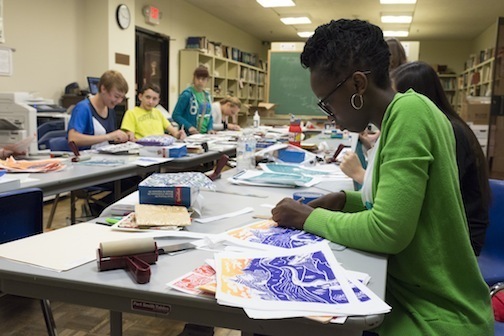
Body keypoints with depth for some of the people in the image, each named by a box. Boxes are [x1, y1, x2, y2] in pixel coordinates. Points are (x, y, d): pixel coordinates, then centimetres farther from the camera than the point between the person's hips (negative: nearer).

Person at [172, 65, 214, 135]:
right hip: (190, 135, -5)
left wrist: (210, 128, 1)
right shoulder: (187, 94, -9)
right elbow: (176, 115, -11)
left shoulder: (207, 95, 10)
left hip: (204, 134, 5)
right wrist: (189, 127, -21)